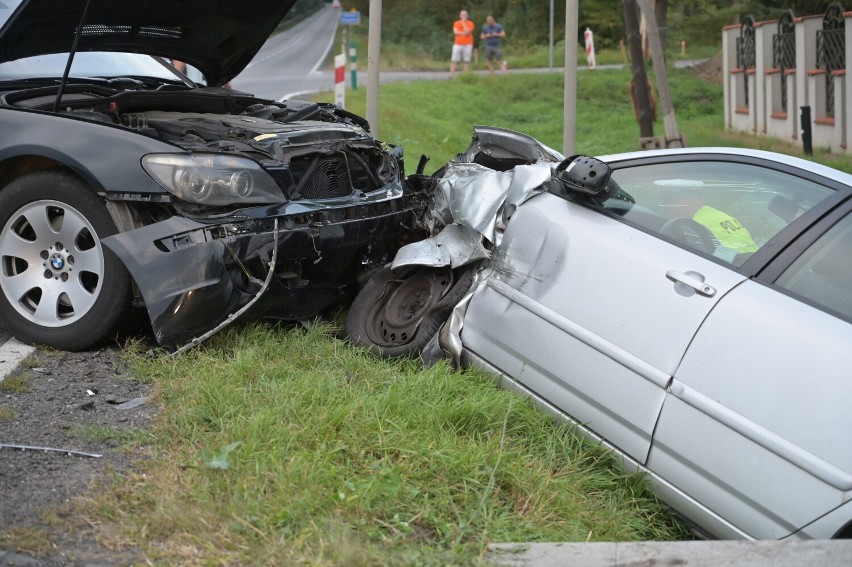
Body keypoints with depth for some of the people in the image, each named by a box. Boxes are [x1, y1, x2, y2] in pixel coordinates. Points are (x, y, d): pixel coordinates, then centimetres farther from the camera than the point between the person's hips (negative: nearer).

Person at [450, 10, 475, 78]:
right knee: (454, 60, -5)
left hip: (467, 45, -1)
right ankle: (451, 75, -7)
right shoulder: (456, 23, 8)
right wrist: (464, 33, -12)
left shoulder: (470, 23, 2)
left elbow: (467, 32, -14)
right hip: (457, 44, 1)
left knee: (466, 61, -2)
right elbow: (455, 32, -7)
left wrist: (463, 23, -9)